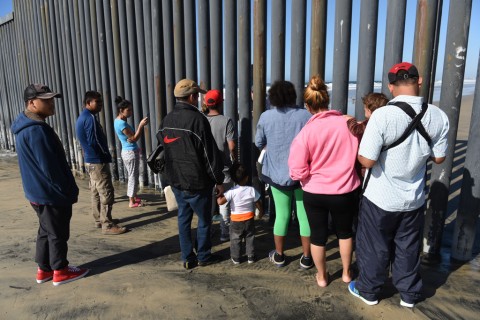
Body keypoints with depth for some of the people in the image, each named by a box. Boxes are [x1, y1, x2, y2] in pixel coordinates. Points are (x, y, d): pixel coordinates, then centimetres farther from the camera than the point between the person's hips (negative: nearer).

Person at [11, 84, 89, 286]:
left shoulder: (26, 127, 11)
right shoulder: (37, 130, -23)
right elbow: (50, 168, -24)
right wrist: (68, 192, -15)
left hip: (38, 192, 10)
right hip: (50, 193, -10)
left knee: (46, 231, 19)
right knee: (58, 233, 5)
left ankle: (44, 269, 31)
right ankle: (60, 271, 19)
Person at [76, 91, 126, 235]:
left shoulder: (81, 117, 14)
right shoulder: (90, 118, -18)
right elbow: (95, 142, -22)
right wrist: (107, 156, -8)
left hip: (90, 160, 10)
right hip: (98, 161, -10)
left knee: (96, 192, 17)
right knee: (106, 194, -6)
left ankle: (99, 220, 27)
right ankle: (107, 225, -1)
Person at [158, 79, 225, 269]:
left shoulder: (166, 120, 6)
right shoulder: (197, 119, -17)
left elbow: (162, 147, 14)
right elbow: (210, 154, -16)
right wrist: (219, 180, -8)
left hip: (176, 181, 7)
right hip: (196, 182, -7)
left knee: (183, 218, 15)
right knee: (204, 219, 10)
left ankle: (187, 258, 23)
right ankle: (203, 256, 23)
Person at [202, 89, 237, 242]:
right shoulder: (226, 121, -12)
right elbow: (232, 147, -13)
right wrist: (236, 161, 2)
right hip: (224, 167, -3)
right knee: (224, 201, 9)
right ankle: (225, 232, 17)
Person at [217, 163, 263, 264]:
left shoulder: (232, 192, -20)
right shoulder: (251, 190, -13)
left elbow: (220, 202, -26)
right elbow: (258, 203, -3)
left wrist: (219, 195, -5)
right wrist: (261, 212, 15)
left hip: (236, 220, -2)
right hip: (249, 219, 2)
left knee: (235, 239, 14)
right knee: (250, 238, 17)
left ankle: (236, 258, 23)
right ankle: (250, 257, 26)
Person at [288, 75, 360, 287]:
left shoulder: (307, 131, -18)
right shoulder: (349, 123, -12)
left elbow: (298, 172, -17)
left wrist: (312, 174, 3)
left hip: (314, 193, -2)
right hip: (345, 191, 2)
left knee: (318, 235, 18)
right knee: (345, 232, 25)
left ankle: (322, 277, 37)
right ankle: (346, 273, 43)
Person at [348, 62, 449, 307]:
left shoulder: (382, 115, -25)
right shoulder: (439, 116, -9)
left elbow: (367, 161, -23)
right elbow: (438, 158, 3)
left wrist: (359, 141, -4)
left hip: (381, 198, -4)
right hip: (414, 199, 4)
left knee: (374, 247, 16)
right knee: (408, 249, 22)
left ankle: (369, 291, 37)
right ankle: (409, 294, 42)